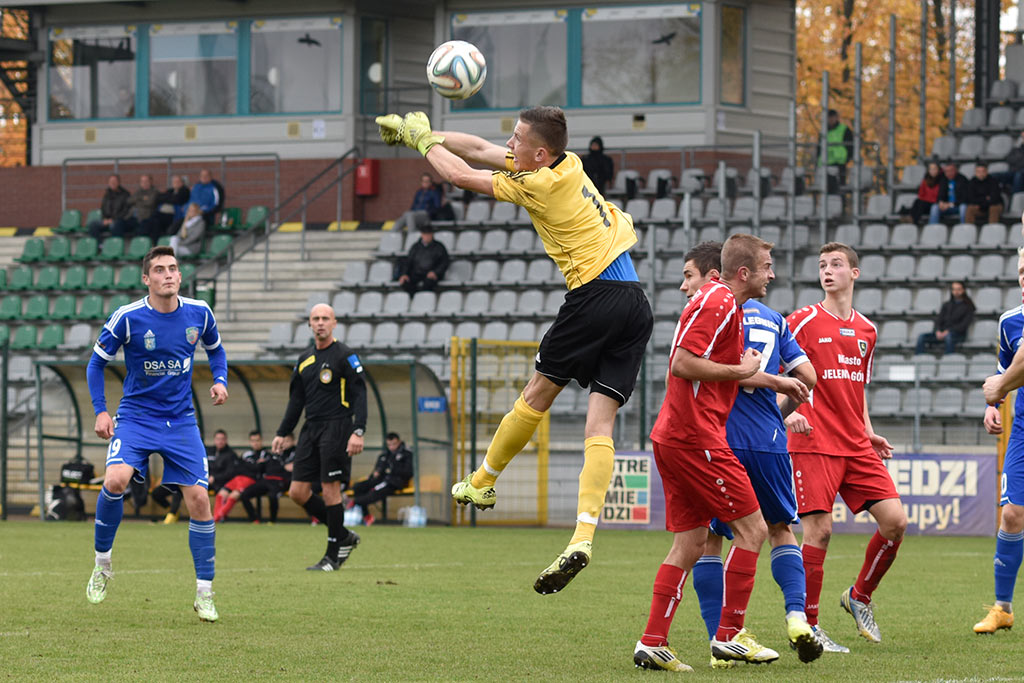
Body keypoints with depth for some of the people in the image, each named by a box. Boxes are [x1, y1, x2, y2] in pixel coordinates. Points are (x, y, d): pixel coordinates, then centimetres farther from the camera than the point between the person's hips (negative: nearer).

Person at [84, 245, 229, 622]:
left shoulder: (198, 313, -3)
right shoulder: (127, 318, -12)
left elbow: (215, 349, 18)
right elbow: (96, 363, 1)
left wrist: (220, 380, -2)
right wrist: (100, 411, -7)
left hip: (182, 421, 3)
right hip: (136, 417, -3)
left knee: (198, 499, -5)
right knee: (116, 479, -28)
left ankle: (205, 594, 6)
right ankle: (102, 563, -5)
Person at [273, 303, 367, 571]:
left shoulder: (345, 356, -4)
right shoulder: (304, 360, 16)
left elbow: (359, 395, -10)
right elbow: (296, 400, 22)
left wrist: (358, 431, -20)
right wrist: (282, 433, 17)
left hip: (336, 428, -7)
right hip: (311, 429, 7)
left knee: (331, 491, -7)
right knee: (298, 491, 2)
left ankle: (333, 556, 2)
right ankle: (344, 536, 15)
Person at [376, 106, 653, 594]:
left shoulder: (540, 184, -9)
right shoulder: (567, 164, 14)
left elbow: (459, 175, 1)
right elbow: (481, 150, 22)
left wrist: (423, 139, 17)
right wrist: (420, 132, 22)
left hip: (595, 294, -8)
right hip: (636, 303, 8)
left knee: (537, 395, 10)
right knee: (600, 424, -3)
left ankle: (483, 483, 26)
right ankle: (584, 535, -13)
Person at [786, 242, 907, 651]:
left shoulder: (866, 330, 16)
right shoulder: (804, 322, -2)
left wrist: (869, 433, 15)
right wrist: (787, 412, -21)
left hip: (856, 448, 6)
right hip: (813, 444, -6)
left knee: (895, 521, -4)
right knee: (819, 529, -11)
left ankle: (860, 597, 18)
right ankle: (806, 627, -2)